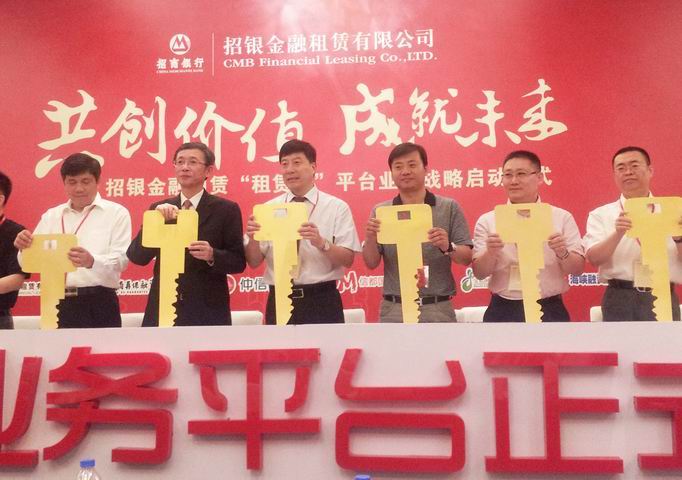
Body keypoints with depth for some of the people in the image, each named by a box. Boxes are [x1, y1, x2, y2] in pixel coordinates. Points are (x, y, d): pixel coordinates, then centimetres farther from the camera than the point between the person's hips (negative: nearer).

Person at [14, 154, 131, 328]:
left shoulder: (116, 213, 2)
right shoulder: (51, 216, 14)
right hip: (58, 304, 3)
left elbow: (121, 259, -9)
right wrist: (24, 248, -11)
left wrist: (92, 261, -29)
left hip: (99, 304, -3)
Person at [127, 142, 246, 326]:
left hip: (207, 311, -2)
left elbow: (239, 261, -2)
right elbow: (136, 257, 0)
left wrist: (212, 255, -21)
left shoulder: (226, 209, 1)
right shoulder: (158, 209, 9)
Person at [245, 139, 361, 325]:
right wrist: (253, 238, -16)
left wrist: (321, 243, -24)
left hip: (321, 302, -2)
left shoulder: (337, 207, 0)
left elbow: (347, 260, -7)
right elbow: (254, 262, 4)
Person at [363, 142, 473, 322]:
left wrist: (448, 247, -21)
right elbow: (371, 264, 4)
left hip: (438, 310, 0)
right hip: (393, 310, 1)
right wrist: (370, 239, -16)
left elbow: (467, 259, 0)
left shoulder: (449, 208, 3)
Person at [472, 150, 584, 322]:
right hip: (503, 311, 0)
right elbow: (479, 273, 0)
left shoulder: (562, 218, 4)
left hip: (549, 311, 0)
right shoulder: (487, 221, 3)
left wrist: (563, 253, -17)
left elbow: (578, 269, 3)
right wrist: (490, 253, -20)